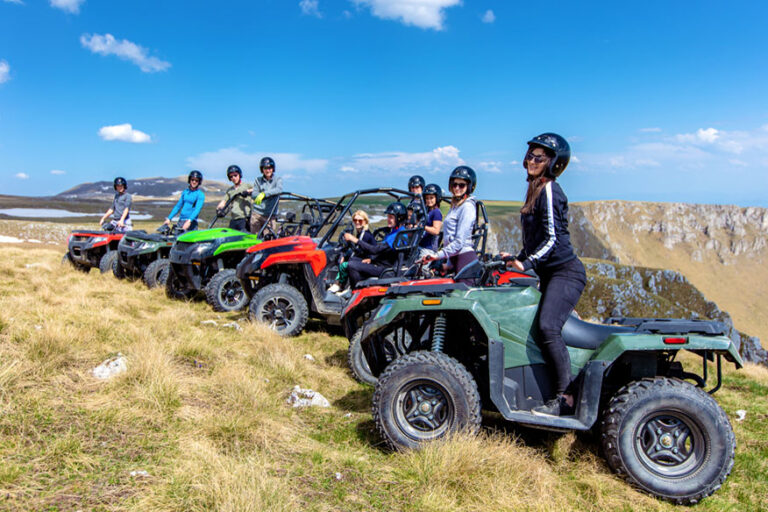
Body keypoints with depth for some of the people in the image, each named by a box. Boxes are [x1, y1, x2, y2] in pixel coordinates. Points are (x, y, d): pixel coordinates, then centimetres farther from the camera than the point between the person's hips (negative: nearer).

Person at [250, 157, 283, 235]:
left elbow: (279, 189, -17)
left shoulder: (278, 180, 6)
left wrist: (264, 194, -31)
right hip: (256, 213, 2)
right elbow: (253, 195, -1)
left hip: (270, 215, -2)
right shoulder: (258, 180, 11)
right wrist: (269, 195, -17)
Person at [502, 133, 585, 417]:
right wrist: (519, 257, 21)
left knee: (547, 328, -24)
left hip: (565, 272, -10)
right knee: (545, 329, 8)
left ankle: (566, 398, -19)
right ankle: (564, 391, 15)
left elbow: (553, 238, -18)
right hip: (550, 273, 10)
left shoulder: (549, 190, -11)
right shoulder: (537, 190, 18)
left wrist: (526, 263, -23)